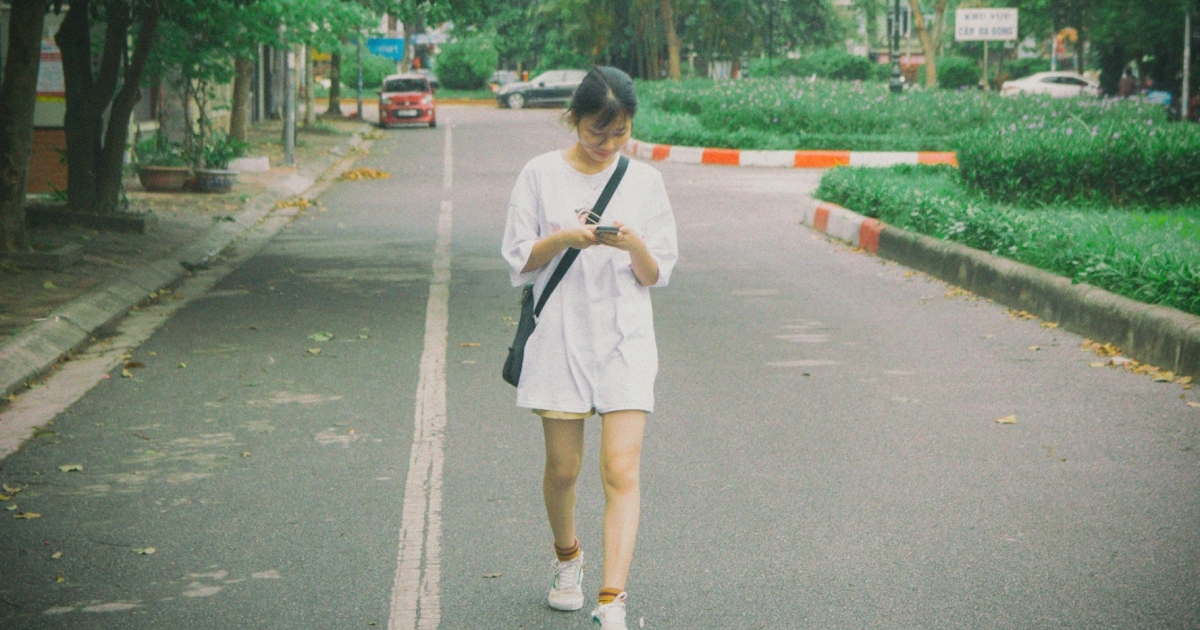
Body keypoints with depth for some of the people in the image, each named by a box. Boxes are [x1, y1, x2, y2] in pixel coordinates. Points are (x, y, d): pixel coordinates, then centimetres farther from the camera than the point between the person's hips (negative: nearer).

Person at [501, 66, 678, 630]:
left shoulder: (644, 181, 5)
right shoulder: (541, 175, 2)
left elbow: (657, 275, 5)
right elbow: (518, 260, 2)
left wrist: (634, 244, -16)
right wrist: (565, 238, -15)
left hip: (625, 340, 0)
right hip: (559, 335, 0)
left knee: (622, 471, -11)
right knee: (562, 468, 9)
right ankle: (567, 562, 37)